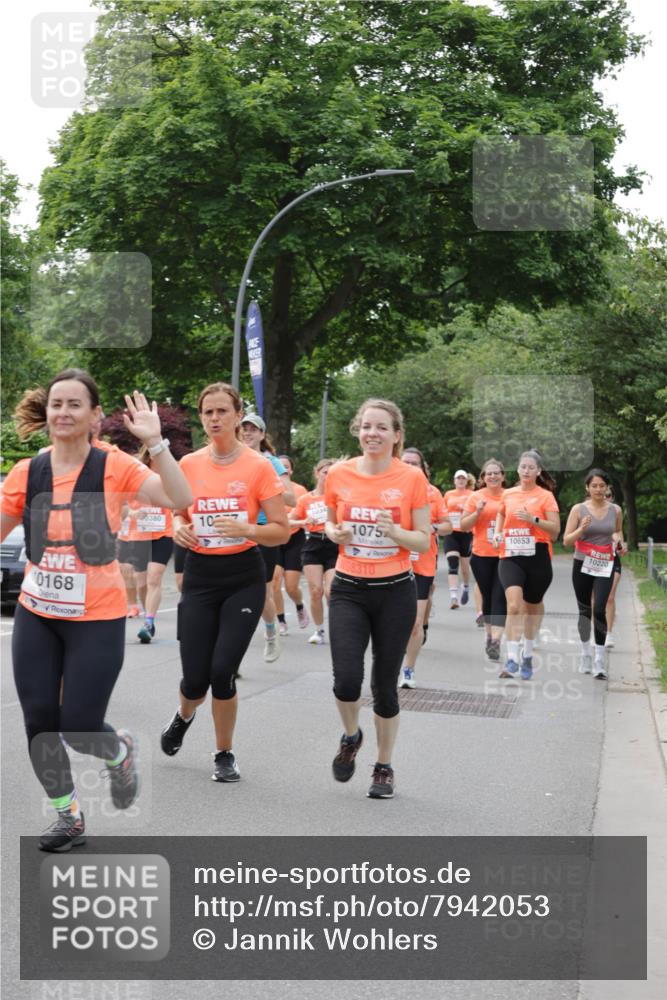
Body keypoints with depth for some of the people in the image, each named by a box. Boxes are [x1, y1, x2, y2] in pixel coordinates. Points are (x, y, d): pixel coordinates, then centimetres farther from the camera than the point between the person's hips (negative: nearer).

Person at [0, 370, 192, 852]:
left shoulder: (114, 466, -8)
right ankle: (68, 814, 26)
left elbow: (180, 499, -19)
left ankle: (119, 751, 33)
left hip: (97, 619, -3)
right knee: (39, 722, 4)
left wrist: (155, 441, -25)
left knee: (78, 726, -4)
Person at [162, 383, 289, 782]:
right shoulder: (189, 464, 2)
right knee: (195, 678, -1)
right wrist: (180, 528, -6)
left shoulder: (259, 467, -7)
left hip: (244, 578, -2)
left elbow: (282, 531, -6)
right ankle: (184, 716, 38)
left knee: (223, 671, -10)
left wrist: (247, 529, -24)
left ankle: (225, 754, 15)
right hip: (200, 575, 2)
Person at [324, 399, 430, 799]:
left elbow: (424, 542, -3)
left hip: (395, 591, -1)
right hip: (348, 589, 1)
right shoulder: (339, 474, 0)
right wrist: (336, 534, -7)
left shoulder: (412, 477, -6)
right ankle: (352, 736, 21)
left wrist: (394, 531, -22)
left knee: (385, 684, 5)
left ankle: (385, 766, 26)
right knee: (347, 678, -13)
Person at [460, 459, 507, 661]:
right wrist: (478, 512, -12)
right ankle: (489, 634, 26)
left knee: (500, 597, -11)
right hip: (481, 555, 1)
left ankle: (495, 640, -15)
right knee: (487, 596, 11)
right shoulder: (476, 497, 3)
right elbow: (464, 526, 3)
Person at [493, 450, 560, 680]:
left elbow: (555, 529, -5)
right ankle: (512, 659, -20)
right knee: (514, 605, -19)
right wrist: (497, 534, 11)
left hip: (537, 557, -1)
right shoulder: (508, 494, 8)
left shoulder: (545, 496, -1)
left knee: (533, 606, 14)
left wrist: (533, 519, -19)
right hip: (510, 557, 1)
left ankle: (527, 655, 35)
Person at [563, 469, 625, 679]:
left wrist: (618, 538, -1)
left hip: (604, 567, 0)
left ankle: (600, 661, -11)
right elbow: (566, 541, -4)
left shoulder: (615, 510, 3)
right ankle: (585, 655, 25)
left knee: (599, 610, -14)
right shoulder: (578, 509, -3)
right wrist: (582, 529, -21)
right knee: (584, 610, 9)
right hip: (582, 565, 0)